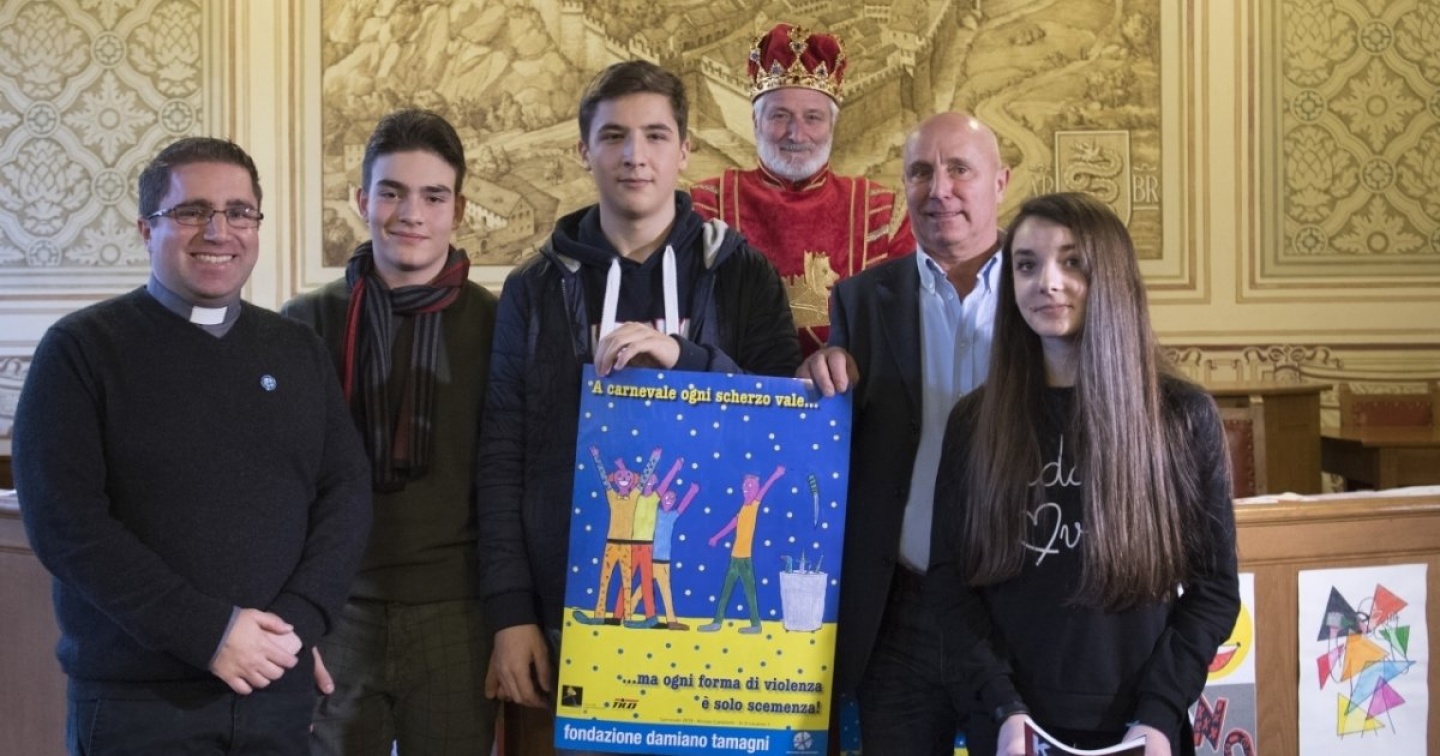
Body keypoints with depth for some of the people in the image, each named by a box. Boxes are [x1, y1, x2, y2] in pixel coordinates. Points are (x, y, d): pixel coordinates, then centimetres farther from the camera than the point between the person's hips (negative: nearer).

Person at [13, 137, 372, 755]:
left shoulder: (300, 351, 9)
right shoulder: (80, 349, -3)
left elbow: (347, 491, 5)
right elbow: (63, 519, -11)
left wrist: (299, 620, -11)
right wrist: (207, 631, -17)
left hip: (280, 691, 4)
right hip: (135, 700, -3)